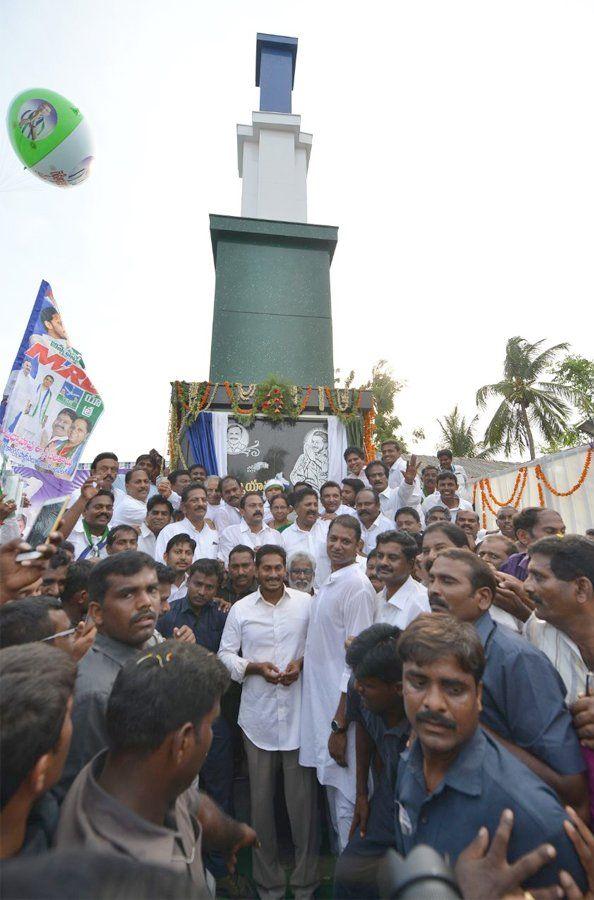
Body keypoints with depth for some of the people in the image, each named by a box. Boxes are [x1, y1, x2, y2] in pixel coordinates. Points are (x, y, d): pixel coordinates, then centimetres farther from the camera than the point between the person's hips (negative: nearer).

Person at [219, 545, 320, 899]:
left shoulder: (306, 603, -3)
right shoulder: (240, 609, 0)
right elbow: (225, 654, 3)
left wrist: (301, 663, -13)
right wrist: (255, 667, -12)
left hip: (298, 713, -1)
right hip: (258, 714, 1)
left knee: (302, 797, 10)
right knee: (261, 798, 15)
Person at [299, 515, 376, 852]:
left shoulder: (358, 586, -19)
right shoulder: (329, 583, 9)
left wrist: (340, 725, -20)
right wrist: (301, 659, 8)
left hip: (343, 706, -9)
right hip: (321, 701, 9)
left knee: (346, 800, 5)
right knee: (333, 789, 22)